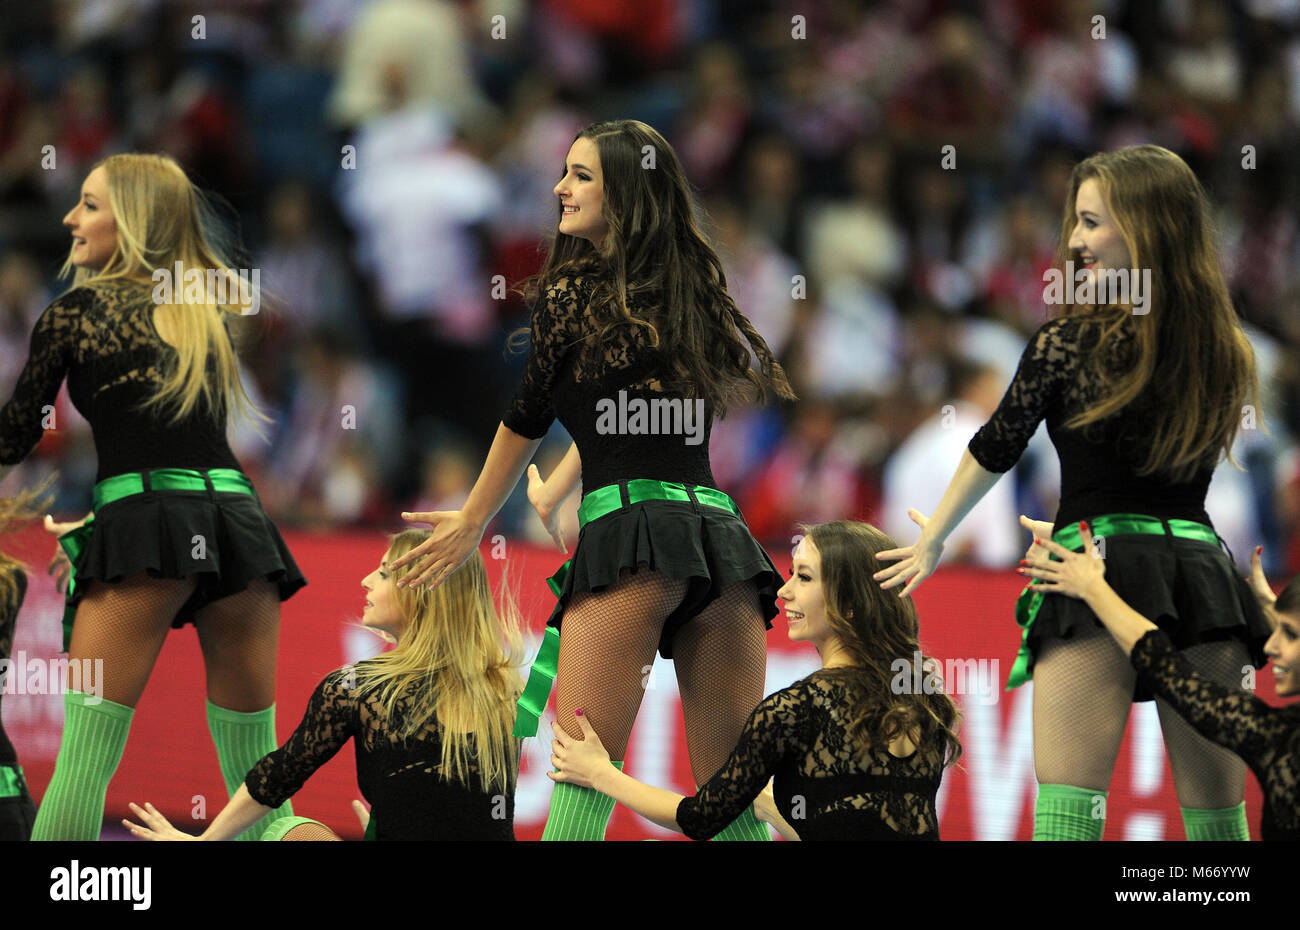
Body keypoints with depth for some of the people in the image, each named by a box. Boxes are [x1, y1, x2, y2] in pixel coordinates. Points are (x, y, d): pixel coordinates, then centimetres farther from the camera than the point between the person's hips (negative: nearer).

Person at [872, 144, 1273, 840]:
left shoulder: (1066, 346, -5)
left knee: (1065, 805, -11)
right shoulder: (1226, 353, 10)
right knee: (1215, 807, 6)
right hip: (1200, 564, 5)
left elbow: (994, 450, 5)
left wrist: (930, 542, 22)